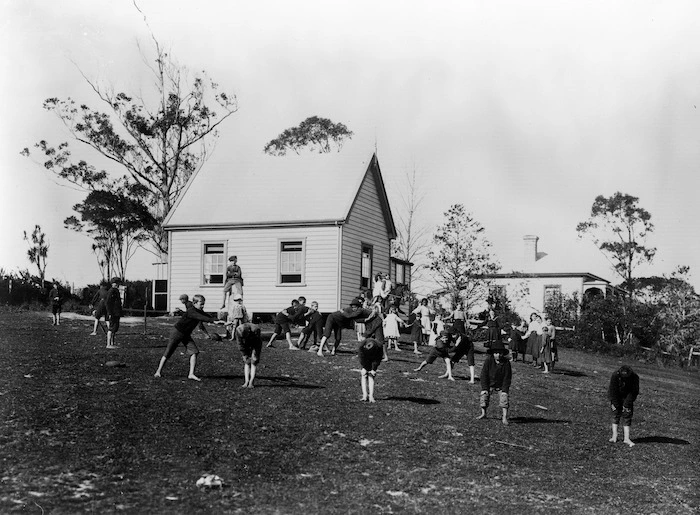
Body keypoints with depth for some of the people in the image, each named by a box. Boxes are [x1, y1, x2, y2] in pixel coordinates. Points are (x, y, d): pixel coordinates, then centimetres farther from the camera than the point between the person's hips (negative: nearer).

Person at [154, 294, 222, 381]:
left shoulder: (199, 312, -2)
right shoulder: (191, 311, -28)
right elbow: (201, 318, -42)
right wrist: (214, 321, -51)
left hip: (186, 335, 7)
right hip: (177, 332, -7)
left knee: (194, 351, -11)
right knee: (168, 353, 2)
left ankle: (191, 374, -13)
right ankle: (158, 371, 20)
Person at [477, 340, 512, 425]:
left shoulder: (506, 362, -18)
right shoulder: (488, 360, -18)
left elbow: (507, 377, -11)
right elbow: (484, 375, -14)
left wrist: (505, 390, -14)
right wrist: (484, 388, -17)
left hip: (501, 385, -1)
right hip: (489, 384, 1)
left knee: (504, 399, -16)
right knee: (483, 396, -11)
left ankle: (504, 417, -8)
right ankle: (483, 413, 11)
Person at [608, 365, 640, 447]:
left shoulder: (634, 377, -22)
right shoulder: (615, 375, -25)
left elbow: (634, 392, -15)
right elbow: (613, 391, -19)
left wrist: (626, 404, -16)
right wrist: (615, 404, -18)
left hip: (627, 398, 1)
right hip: (615, 398, -1)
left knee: (627, 416, -6)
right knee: (616, 415, -5)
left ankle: (626, 438, -8)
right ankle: (614, 435, -2)